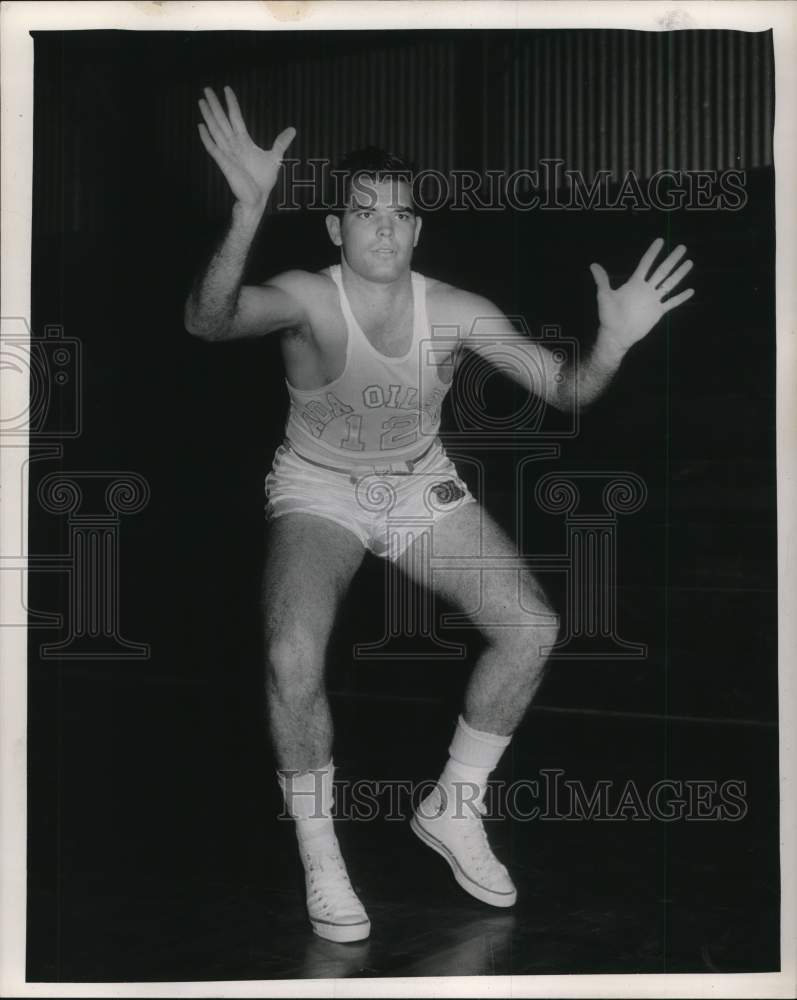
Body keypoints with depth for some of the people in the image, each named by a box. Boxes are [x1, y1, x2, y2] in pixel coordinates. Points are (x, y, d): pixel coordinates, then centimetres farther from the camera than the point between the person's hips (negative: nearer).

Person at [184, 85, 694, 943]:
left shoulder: (457, 314, -14)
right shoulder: (307, 299, -22)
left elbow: (566, 390, -11)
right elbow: (207, 321, -43)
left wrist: (612, 344, -33)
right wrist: (248, 212, -60)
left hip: (421, 488, 4)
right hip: (318, 493, -3)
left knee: (533, 629, -11)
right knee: (293, 658, -29)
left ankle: (453, 813, 12)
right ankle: (321, 862, -5)